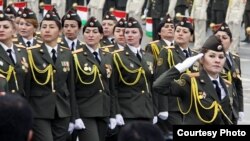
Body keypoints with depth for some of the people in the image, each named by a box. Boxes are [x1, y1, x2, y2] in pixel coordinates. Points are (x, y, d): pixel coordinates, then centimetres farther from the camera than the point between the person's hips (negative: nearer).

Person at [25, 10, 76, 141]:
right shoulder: (32, 53, -3)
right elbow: (26, 86, -4)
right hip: (39, 112, -4)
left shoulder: (67, 54, 10)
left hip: (62, 112, 4)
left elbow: (71, 86, 11)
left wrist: (72, 117, 9)